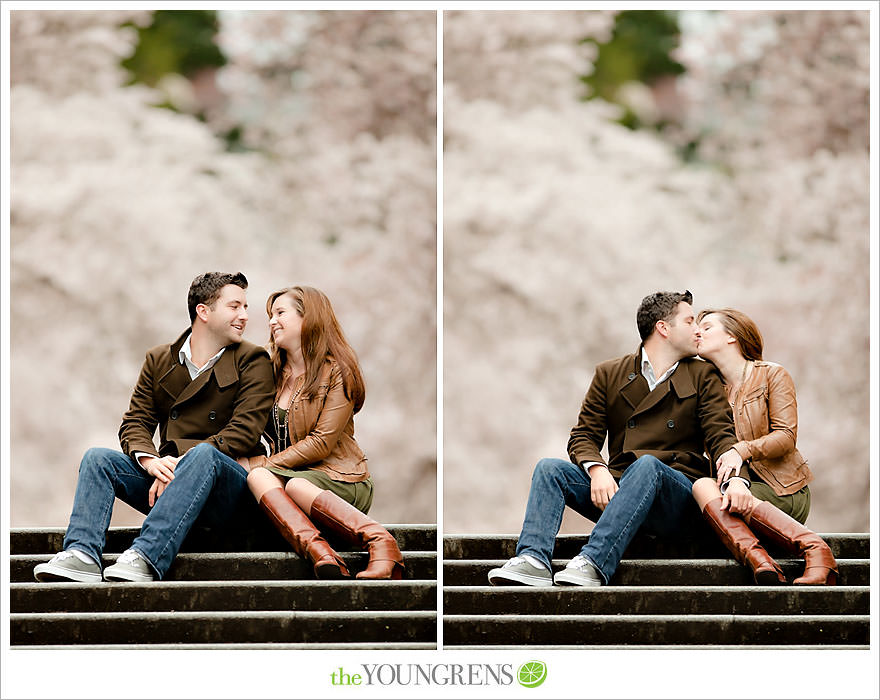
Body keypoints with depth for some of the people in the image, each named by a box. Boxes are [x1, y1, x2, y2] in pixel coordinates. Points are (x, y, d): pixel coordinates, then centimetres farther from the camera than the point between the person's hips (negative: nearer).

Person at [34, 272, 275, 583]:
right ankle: (81, 554, -35)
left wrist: (180, 463, -18)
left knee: (203, 453, -36)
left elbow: (243, 432, -8)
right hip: (165, 475, 4)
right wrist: (149, 460, -16)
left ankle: (145, 557, -50)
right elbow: (135, 423, 8)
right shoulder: (159, 360, 15)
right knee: (97, 457, -14)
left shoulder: (253, 361, 4)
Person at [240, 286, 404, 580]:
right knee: (257, 477, -31)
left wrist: (261, 464, -13)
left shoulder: (338, 373, -1)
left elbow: (321, 444, -9)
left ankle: (379, 542, -41)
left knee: (296, 485, -38)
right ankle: (320, 555, -53)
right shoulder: (274, 373, 18)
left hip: (338, 479, -5)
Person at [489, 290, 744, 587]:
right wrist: (597, 470, -15)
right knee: (550, 468, -17)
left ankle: (594, 563, -50)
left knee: (646, 465, -35)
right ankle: (533, 560, -38)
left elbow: (721, 435, 0)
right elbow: (584, 435, 8)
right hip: (616, 487, 3)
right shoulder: (610, 374, 14)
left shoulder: (703, 376, 12)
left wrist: (733, 466, -25)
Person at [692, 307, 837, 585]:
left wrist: (743, 450, -24)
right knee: (702, 486, -31)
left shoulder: (773, 375, 6)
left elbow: (786, 437, -6)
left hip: (785, 490, -4)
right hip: (744, 482, 4)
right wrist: (735, 479, -20)